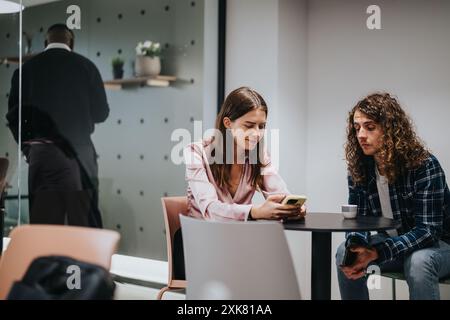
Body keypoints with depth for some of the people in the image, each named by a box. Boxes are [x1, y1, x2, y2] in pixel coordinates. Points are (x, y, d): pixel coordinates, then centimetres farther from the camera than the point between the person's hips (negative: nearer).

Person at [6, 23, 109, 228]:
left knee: (42, 227, 5)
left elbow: (13, 115, 4)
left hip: (40, 154, 2)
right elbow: (101, 113, 3)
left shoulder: (27, 69, 4)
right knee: (82, 225, 2)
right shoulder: (86, 66, 0)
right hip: (77, 153, -2)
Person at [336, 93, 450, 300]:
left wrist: (375, 253, -37)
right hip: (392, 241, 6)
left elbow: (427, 229, -26)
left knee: (418, 262, -36)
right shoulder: (359, 167, -6)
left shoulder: (425, 166, -23)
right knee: (345, 253, -14)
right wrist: (355, 248, -27)